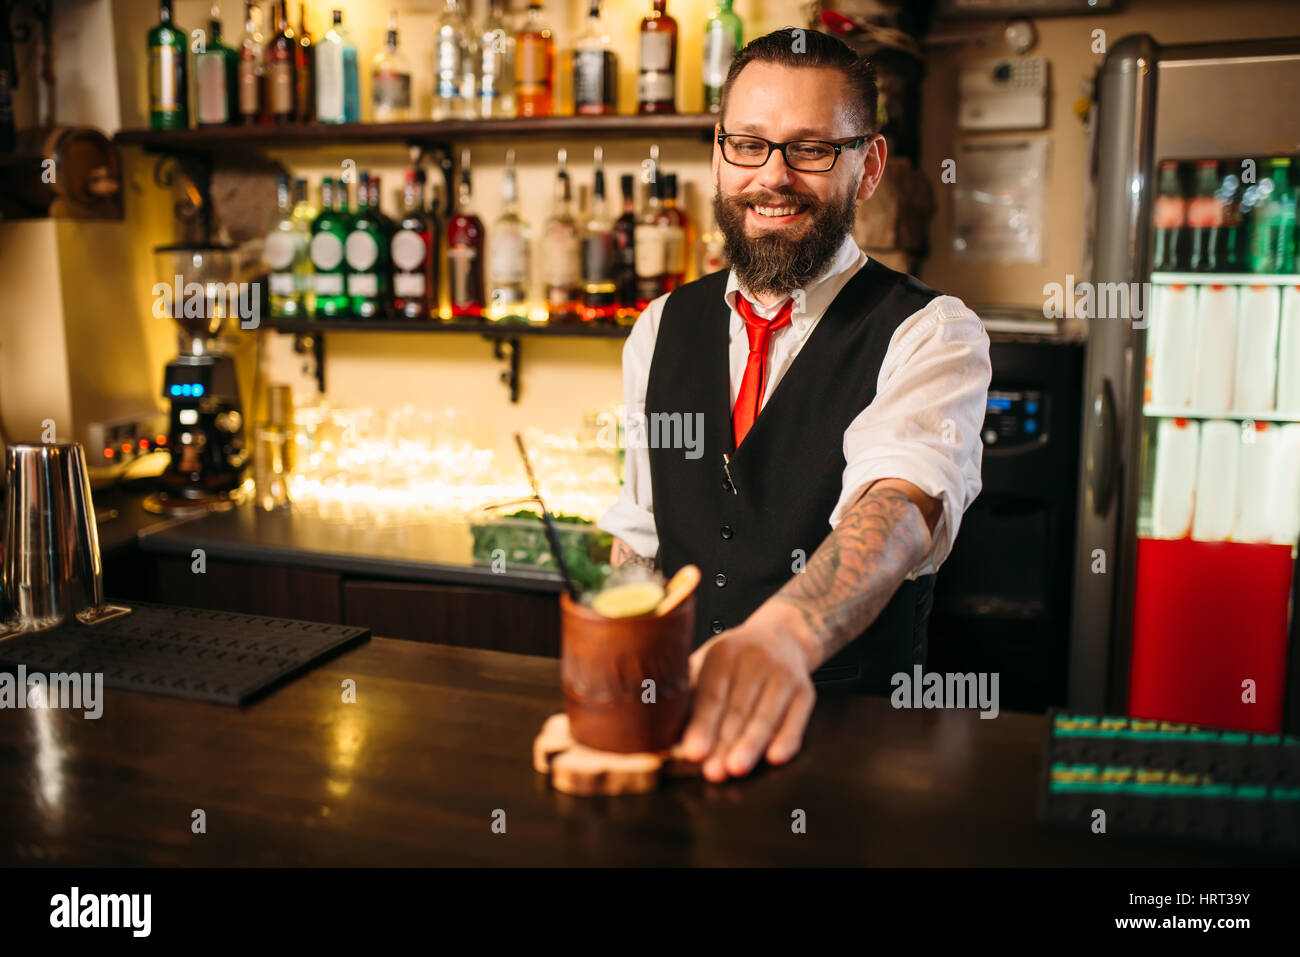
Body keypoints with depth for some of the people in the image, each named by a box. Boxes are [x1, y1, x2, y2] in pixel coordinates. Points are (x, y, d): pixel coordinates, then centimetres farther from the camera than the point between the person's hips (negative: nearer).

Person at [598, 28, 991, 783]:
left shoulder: (933, 336, -9)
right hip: (676, 721, 3)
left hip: (849, 730, -2)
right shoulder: (660, 330, 8)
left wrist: (781, 638, -49)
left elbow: (899, 507, -29)